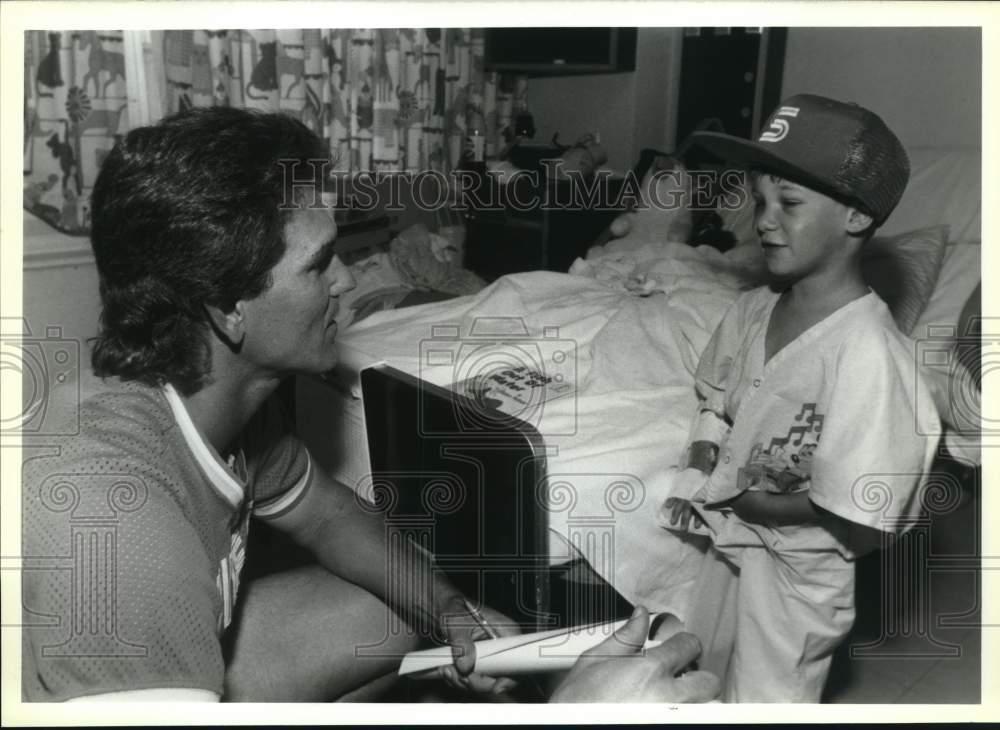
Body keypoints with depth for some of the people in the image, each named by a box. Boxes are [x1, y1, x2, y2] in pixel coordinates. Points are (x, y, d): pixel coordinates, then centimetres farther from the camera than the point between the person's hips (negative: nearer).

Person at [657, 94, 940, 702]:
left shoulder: (867, 351, -29)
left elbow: (863, 525, -26)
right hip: (724, 545, 6)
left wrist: (745, 500, -18)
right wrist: (697, 475, -8)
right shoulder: (753, 308, -6)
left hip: (795, 576, -6)